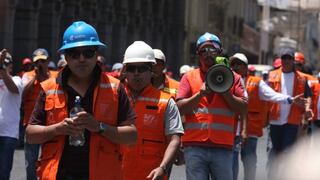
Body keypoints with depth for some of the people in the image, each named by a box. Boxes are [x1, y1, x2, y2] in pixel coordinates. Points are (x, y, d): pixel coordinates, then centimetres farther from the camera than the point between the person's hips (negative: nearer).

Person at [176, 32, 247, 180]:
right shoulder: (189, 77, 11)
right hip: (195, 146, 0)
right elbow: (180, 108, 0)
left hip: (222, 147, 1)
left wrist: (225, 92, -8)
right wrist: (200, 94, -12)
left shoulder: (232, 78, 13)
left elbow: (243, 108, 3)